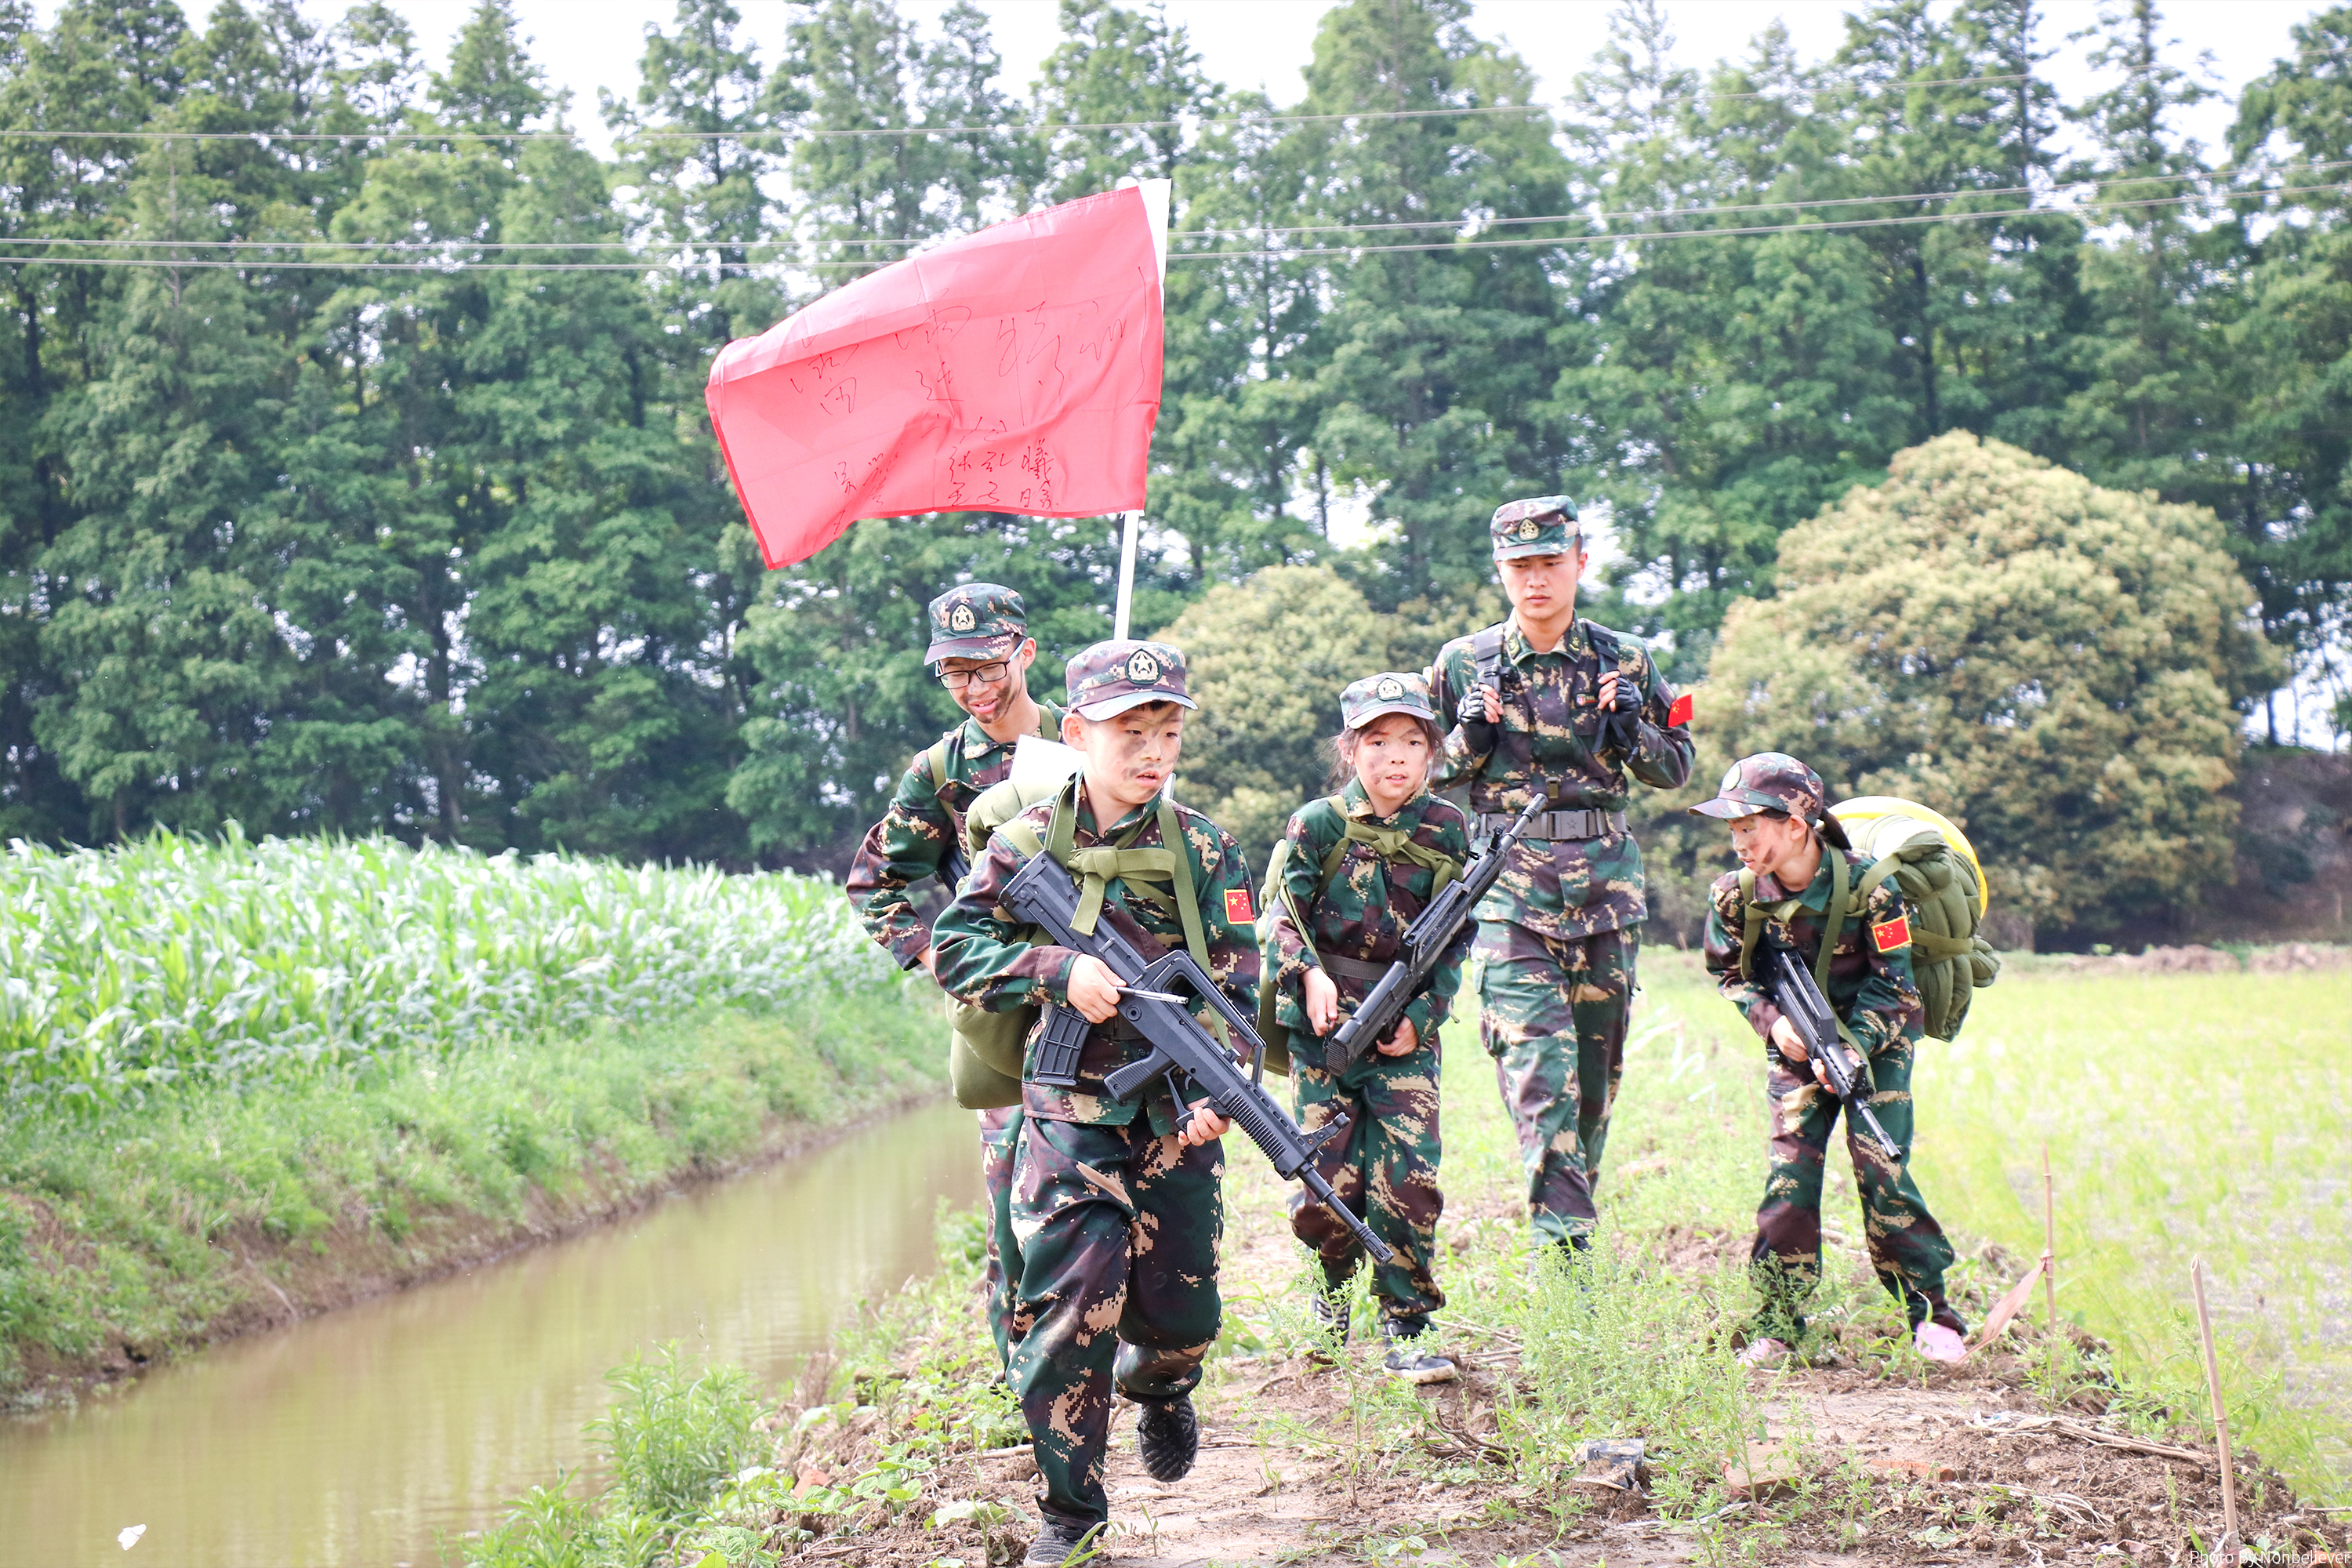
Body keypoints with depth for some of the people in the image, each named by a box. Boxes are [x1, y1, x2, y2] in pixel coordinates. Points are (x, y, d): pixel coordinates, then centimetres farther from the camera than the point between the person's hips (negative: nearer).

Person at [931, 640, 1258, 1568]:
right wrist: (1058, 970, -18)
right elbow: (955, 945, -3)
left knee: (1180, 1315, 7)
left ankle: (1159, 1388, 45)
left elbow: (1236, 985, -3)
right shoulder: (1027, 843, -1)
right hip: (1069, 1116, -1)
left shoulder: (1204, 850, -1)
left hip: (1176, 1116, 1)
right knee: (1063, 1312, -10)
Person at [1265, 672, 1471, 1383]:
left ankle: (1406, 1331, 5)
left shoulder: (1449, 831, 2)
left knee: (1409, 1183, -8)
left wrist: (1421, 1015, -5)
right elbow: (1281, 917, -5)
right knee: (1324, 1190, -1)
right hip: (1325, 1028, -1)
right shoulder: (1318, 825, -3)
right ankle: (1330, 1297, 27)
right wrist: (1309, 975, -23)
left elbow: (1458, 938, 5)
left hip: (1406, 1030, 1)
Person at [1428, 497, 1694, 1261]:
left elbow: (1675, 768, 14)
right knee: (1537, 1062, -16)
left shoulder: (1624, 662, 6)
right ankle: (1563, 1245, -22)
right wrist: (1472, 734, -9)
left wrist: (1631, 727, -6)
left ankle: (1574, 1219, 24)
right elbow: (1430, 773, 11)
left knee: (1596, 1067, 8)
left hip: (1607, 880, 2)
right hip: (1510, 883, -2)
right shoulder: (1465, 664, 4)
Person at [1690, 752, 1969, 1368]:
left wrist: (1853, 1046, -29)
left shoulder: (1867, 886, -24)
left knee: (1879, 1165, -13)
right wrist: (1771, 1019, -16)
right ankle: (1779, 1321, -2)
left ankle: (1928, 1311, -2)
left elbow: (1890, 983, -16)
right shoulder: (1735, 896, -14)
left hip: (1876, 1038, -3)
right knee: (1791, 1164, -10)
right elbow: (1731, 974, 2)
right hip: (1797, 1041, 3)